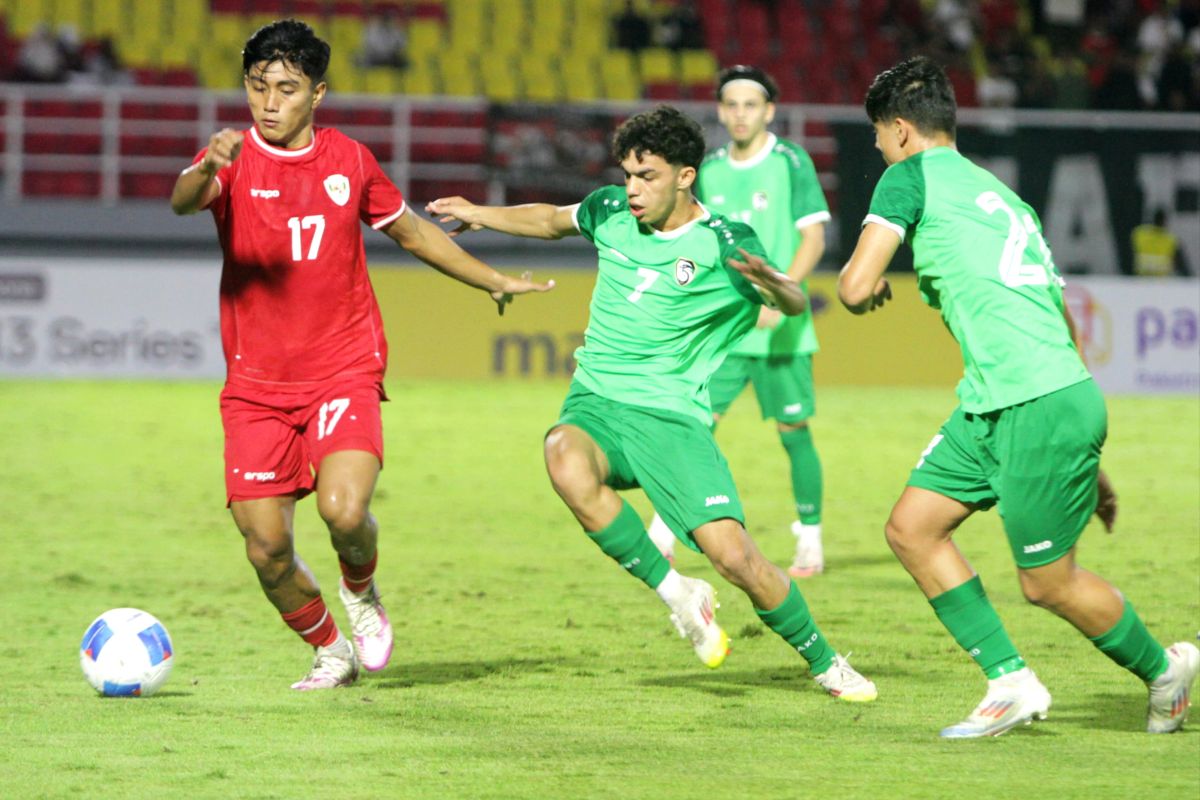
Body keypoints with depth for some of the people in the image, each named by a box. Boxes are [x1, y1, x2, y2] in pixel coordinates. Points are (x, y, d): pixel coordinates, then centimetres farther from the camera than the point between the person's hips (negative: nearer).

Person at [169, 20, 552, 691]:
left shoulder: (350, 160, 5)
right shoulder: (234, 158, -5)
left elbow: (410, 231, 22)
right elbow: (183, 201, -28)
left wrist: (495, 282, 27)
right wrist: (208, 170, -51)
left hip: (345, 370, 0)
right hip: (257, 383, 0)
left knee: (344, 509, -23)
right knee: (266, 548, -4)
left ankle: (362, 592, 11)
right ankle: (330, 653, 23)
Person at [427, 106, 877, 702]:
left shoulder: (722, 244, -8)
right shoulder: (610, 212, 6)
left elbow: (795, 303, -19)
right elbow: (553, 220, 29)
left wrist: (768, 280, -41)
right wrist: (479, 215, 23)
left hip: (671, 418, -3)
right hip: (596, 406, 3)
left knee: (733, 555, -17)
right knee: (567, 464, -35)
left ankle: (826, 664, 11)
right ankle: (677, 595, -16)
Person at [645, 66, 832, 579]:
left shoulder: (791, 163, -3)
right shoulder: (709, 171, 10)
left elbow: (813, 238, -8)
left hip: (780, 329, -3)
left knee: (793, 432, 2)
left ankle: (810, 544, 15)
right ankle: (661, 536, -2)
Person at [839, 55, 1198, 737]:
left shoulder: (912, 177, -2)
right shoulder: (1001, 196, 23)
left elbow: (856, 287, -11)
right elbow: (1062, 323, 24)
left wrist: (868, 287, 16)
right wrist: (1087, 463, 28)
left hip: (1043, 407, -9)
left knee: (1049, 582, 3)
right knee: (912, 527, 9)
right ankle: (1013, 685, 10)